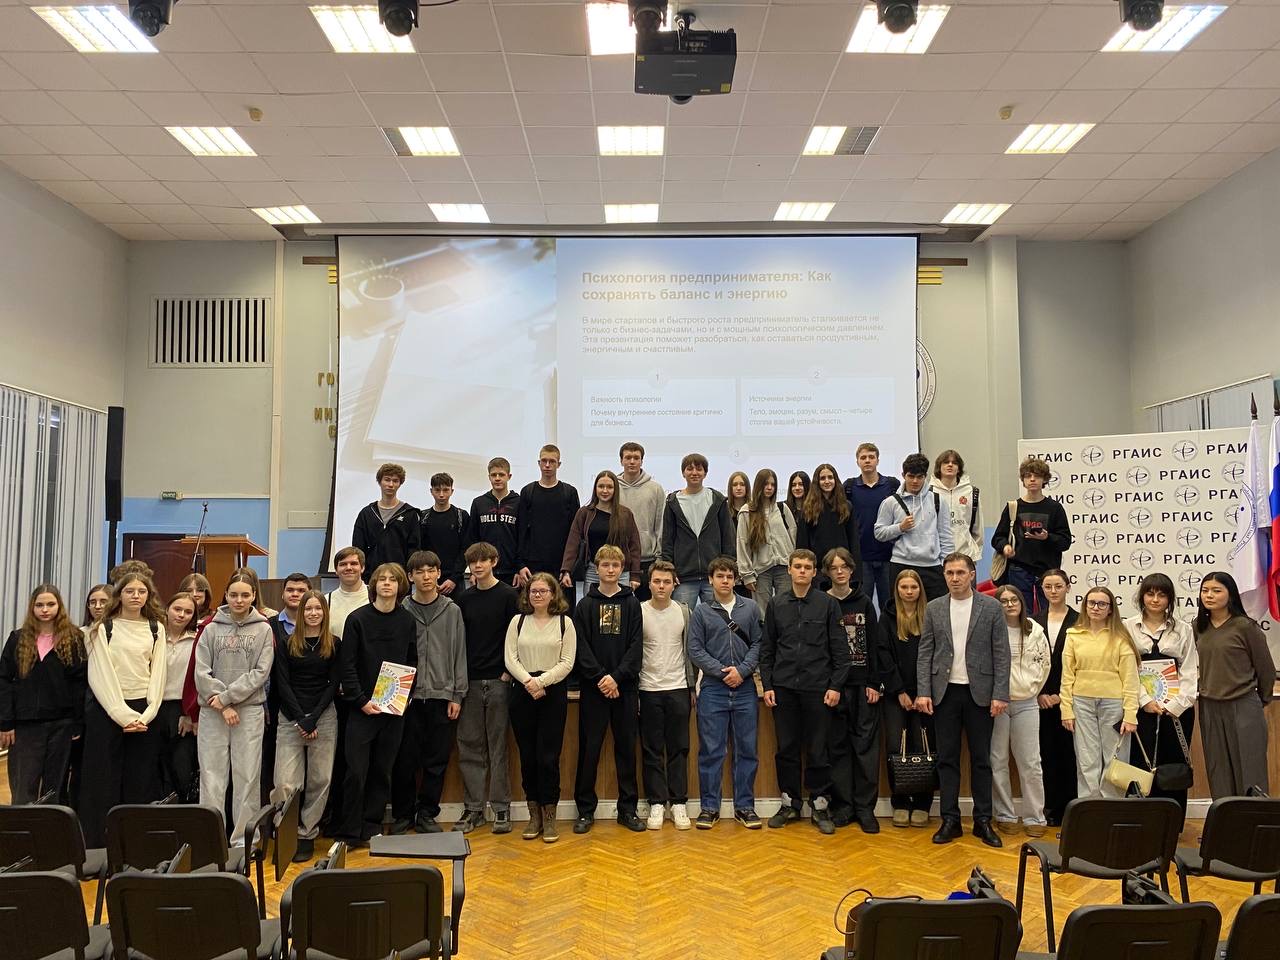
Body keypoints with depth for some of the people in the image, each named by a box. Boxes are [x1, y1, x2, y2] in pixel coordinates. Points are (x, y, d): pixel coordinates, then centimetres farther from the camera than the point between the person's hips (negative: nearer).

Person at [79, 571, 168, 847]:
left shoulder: (156, 629, 10)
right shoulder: (103, 629, 2)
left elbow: (158, 674, 5)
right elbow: (100, 675, -6)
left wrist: (146, 715, -8)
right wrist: (123, 715, -13)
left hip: (144, 713, 2)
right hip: (106, 710, -2)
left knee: (141, 784, 3)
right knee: (102, 783, 0)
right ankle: (97, 849, 9)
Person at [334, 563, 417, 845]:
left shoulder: (408, 621, 6)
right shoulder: (358, 619, -3)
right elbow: (346, 665, -5)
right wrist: (361, 700, -11)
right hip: (362, 708, -3)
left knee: (382, 771, 8)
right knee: (356, 771, -3)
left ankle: (371, 827, 20)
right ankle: (349, 832, 9)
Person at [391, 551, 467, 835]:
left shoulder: (452, 611, 5)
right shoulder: (401, 610, 2)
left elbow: (459, 654, 5)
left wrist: (457, 695, 0)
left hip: (441, 696, 1)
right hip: (408, 695, -1)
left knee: (437, 760, 6)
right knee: (404, 759, 4)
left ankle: (426, 814, 19)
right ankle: (403, 813, 20)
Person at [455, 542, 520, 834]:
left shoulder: (508, 595, -2)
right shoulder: (465, 599, 10)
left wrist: (509, 671, -10)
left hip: (498, 681, -4)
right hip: (469, 680, 4)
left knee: (498, 745, 2)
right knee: (469, 746, 6)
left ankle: (501, 807, 10)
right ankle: (473, 808, 15)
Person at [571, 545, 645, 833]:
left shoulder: (632, 604, 7)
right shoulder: (585, 605, 5)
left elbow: (636, 646, -1)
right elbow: (581, 647, -2)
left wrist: (617, 677, -13)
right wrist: (600, 677, -14)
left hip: (625, 687, 1)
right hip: (593, 688, -1)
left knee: (626, 747, 7)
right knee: (589, 748, 3)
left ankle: (628, 808, 17)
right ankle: (585, 810, 13)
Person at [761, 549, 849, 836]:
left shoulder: (828, 604, 1)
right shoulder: (777, 605, 7)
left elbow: (840, 649, 0)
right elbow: (767, 649, 8)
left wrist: (835, 686, -6)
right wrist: (767, 686, 2)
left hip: (818, 689, -2)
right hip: (783, 689, 2)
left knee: (818, 750, 4)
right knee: (786, 748, 8)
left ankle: (820, 806, 16)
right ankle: (790, 803, 20)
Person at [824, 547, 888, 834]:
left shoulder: (864, 603, 6)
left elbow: (877, 645, 4)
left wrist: (875, 683, -4)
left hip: (864, 686, 1)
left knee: (866, 746, 0)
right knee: (838, 746, 4)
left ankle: (865, 808, 8)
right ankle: (842, 805, 13)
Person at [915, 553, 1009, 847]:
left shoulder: (991, 607, 0)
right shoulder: (934, 608, 5)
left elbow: (1001, 654, -2)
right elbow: (925, 653, 4)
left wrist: (1000, 694, -9)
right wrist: (923, 692, -4)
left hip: (979, 692, -1)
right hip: (945, 691, 2)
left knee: (981, 759, 6)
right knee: (947, 759, 6)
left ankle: (983, 821, 17)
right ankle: (950, 820, 14)